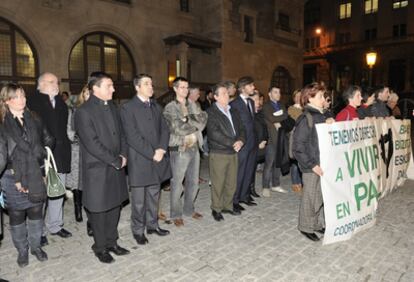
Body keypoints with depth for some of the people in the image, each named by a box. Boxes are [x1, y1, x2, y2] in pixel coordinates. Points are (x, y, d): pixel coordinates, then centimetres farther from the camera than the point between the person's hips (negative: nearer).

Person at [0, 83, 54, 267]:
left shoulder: (33, 119, 6)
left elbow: (48, 140, 14)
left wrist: (41, 155, 0)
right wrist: (16, 179, -13)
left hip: (36, 176, 3)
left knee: (36, 212, 12)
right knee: (16, 215, 9)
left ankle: (36, 246, 30)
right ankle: (22, 250, 27)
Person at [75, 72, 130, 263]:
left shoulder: (112, 107, 10)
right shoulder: (84, 112, -14)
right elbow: (92, 144, -19)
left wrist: (123, 155, -1)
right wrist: (116, 161, -15)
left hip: (116, 168, 7)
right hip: (97, 170, -7)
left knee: (114, 206, 15)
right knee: (99, 210, 7)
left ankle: (111, 242, 32)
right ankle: (100, 247, 26)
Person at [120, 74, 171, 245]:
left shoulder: (156, 107, 13)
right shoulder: (128, 108, -7)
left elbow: (164, 129, 8)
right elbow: (132, 136, -14)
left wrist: (161, 149, -9)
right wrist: (152, 153, -16)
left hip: (157, 159, 6)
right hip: (139, 160, -5)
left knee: (154, 196, 16)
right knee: (139, 199, 6)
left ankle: (152, 224, 31)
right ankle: (138, 230, 22)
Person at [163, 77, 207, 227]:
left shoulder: (193, 105, 12)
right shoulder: (170, 108, -5)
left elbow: (203, 120, -2)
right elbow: (177, 128, -17)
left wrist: (187, 120, -15)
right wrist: (195, 123, -6)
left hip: (195, 148, 6)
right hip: (179, 150, -6)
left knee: (193, 182, 15)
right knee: (177, 184, 4)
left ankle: (189, 209, 33)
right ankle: (176, 214, 21)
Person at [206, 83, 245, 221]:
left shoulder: (233, 111, 14)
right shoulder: (211, 112, -9)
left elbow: (240, 128, 15)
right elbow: (214, 133, -19)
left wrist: (240, 141, -6)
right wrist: (232, 143, -18)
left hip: (233, 152, 6)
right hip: (218, 154, -6)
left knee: (232, 183, 13)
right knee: (218, 183, 4)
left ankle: (227, 206, 30)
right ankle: (216, 209, 20)